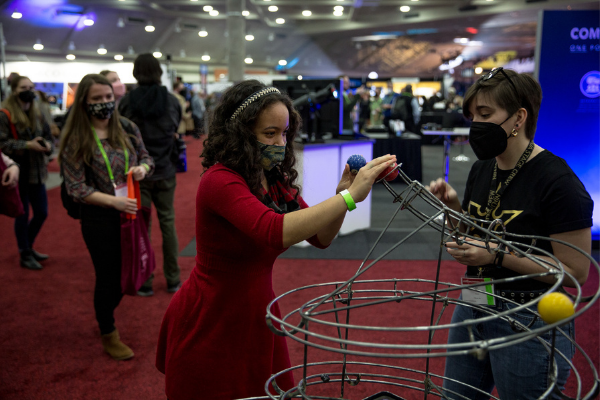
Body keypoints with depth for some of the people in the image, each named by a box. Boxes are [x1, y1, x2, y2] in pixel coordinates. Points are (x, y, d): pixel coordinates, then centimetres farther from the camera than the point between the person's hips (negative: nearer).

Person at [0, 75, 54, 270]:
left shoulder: (37, 114, 10)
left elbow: (48, 137, 14)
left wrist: (48, 145, -9)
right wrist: (27, 145, -24)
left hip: (36, 172, 6)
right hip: (18, 173, -6)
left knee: (41, 212, 12)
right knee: (22, 214, 4)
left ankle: (27, 247, 34)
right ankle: (25, 255, 19)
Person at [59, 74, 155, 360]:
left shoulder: (127, 128, 0)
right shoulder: (76, 140, -11)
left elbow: (146, 157, 12)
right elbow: (76, 188, -13)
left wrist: (143, 168, -12)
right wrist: (114, 201, -24)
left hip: (131, 212, 4)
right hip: (99, 218, -4)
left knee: (126, 273, 16)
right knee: (108, 277, 7)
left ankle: (105, 316, 44)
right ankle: (108, 335, 29)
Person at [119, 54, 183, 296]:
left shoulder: (127, 102, -9)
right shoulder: (171, 101, -4)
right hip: (165, 172, 2)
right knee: (168, 223, 12)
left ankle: (144, 283, 13)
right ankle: (173, 280, 19)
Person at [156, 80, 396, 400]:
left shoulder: (275, 179, 1)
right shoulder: (220, 181, -23)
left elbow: (321, 237, 2)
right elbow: (275, 232, -39)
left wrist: (343, 193, -15)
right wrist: (349, 197, -37)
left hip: (257, 321, 7)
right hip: (210, 330, -7)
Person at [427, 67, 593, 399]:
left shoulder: (557, 181, -19)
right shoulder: (481, 169, 4)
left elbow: (575, 272, -18)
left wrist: (498, 255, -24)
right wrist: (454, 208, -5)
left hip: (530, 322, -7)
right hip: (473, 307, 7)